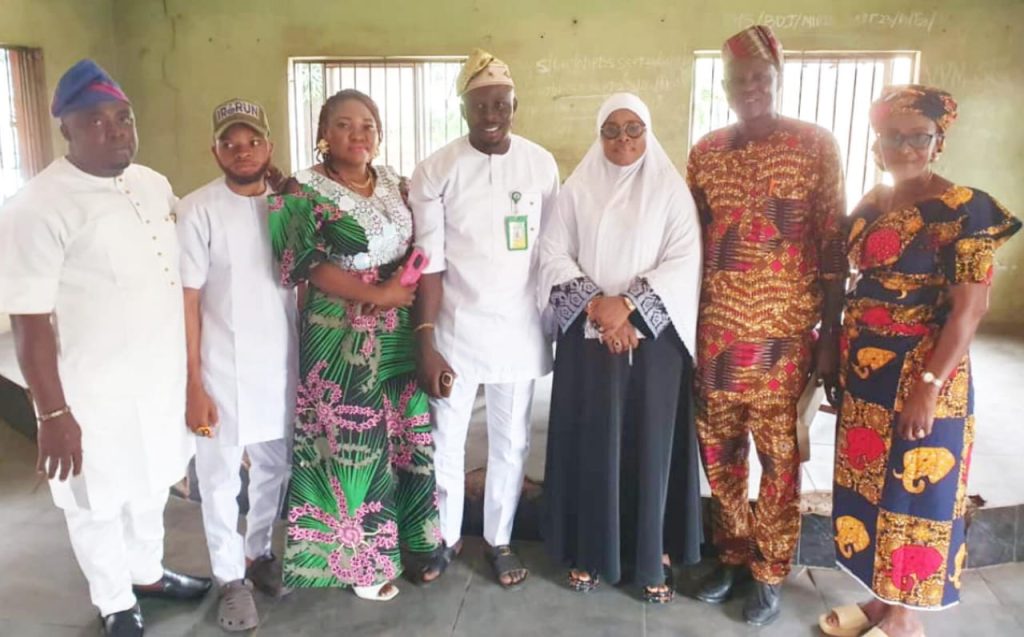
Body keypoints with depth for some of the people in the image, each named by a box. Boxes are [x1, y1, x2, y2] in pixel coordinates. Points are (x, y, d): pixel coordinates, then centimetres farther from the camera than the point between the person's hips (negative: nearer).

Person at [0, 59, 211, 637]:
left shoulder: (155, 185, 2)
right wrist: (54, 414, -17)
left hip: (162, 375, 6)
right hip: (94, 391, -6)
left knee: (151, 486, 24)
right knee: (98, 503, 14)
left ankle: (148, 572, 47)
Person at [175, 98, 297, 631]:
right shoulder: (197, 210, -11)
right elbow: (186, 301, -12)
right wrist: (193, 385, -13)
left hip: (282, 366, 4)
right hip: (223, 370, -4)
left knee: (275, 469, 17)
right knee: (220, 478, 9)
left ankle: (259, 553, 39)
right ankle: (231, 577, 27)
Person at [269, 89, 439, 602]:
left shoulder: (395, 185, 10)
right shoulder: (305, 192, -6)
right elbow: (309, 265, -14)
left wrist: (409, 283, -7)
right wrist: (375, 295, -17)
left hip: (398, 336, 6)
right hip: (341, 339, -5)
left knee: (402, 435, 11)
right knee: (351, 443, 1)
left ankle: (400, 538, 30)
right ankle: (358, 560, 17)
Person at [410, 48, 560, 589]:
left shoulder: (541, 164, -2)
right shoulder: (435, 171, -7)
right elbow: (430, 264, -9)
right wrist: (425, 345, -13)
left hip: (519, 329, 2)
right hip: (456, 327, -1)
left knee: (510, 442, 13)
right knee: (444, 440, 10)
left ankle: (498, 539, 33)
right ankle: (446, 537, 32)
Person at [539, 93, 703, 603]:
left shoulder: (671, 189, 2)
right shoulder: (577, 188, 5)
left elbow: (685, 261, -7)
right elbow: (553, 255, -1)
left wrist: (628, 304, -17)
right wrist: (595, 305, -14)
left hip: (653, 335, -1)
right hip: (587, 335, 1)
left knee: (650, 442, 5)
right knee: (590, 441, 6)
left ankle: (651, 558, 19)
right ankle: (588, 552, 21)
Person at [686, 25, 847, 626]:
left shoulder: (817, 145, -3)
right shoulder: (705, 152, 7)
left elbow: (833, 246, -4)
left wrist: (831, 335, -6)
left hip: (784, 334, -3)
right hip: (715, 330, 4)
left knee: (780, 456, 6)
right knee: (719, 450, 11)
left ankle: (770, 572, 24)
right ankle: (732, 554, 32)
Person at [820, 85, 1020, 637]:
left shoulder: (965, 209, -11)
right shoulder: (869, 205, 8)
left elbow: (969, 307, -15)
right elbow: (856, 286, 10)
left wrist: (929, 384, -19)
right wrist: (835, 358, 6)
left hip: (920, 376, -6)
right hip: (863, 372, 7)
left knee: (912, 489, 4)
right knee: (865, 483, 13)